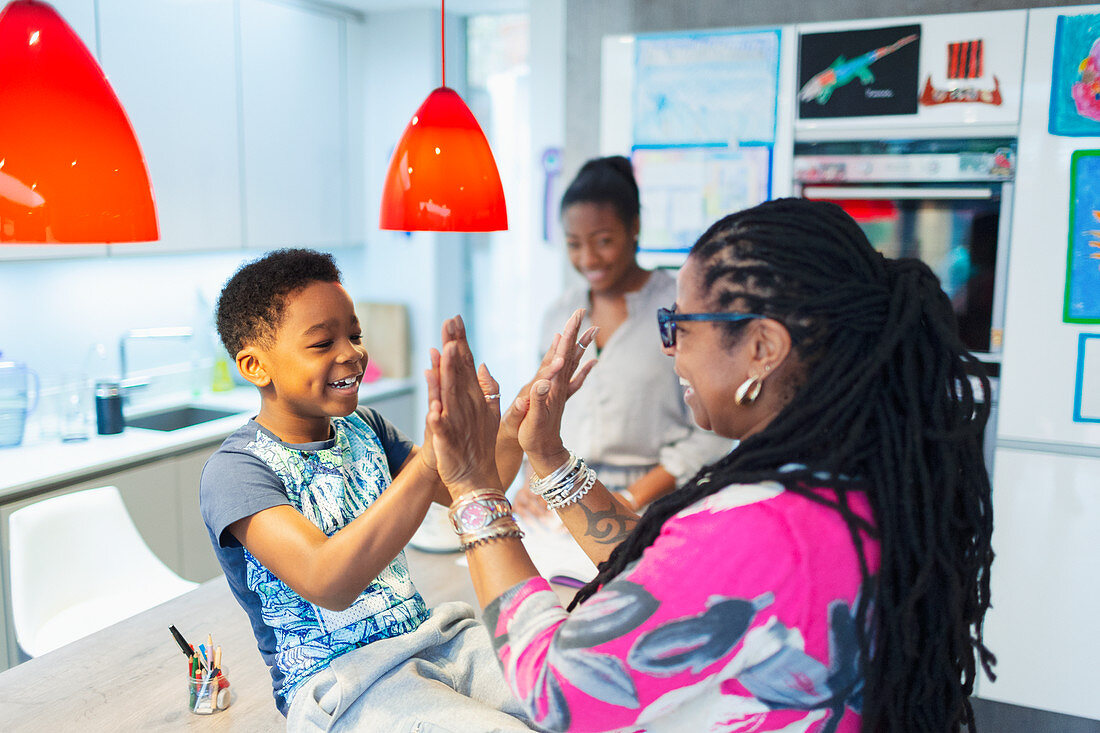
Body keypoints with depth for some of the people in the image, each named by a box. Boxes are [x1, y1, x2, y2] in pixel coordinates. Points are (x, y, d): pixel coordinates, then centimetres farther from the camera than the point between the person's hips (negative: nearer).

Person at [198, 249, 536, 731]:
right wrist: (430, 460, -42)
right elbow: (327, 582, -31)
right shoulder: (234, 472, -14)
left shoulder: (362, 428, 7)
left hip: (430, 638, 6)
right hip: (338, 681, -6)